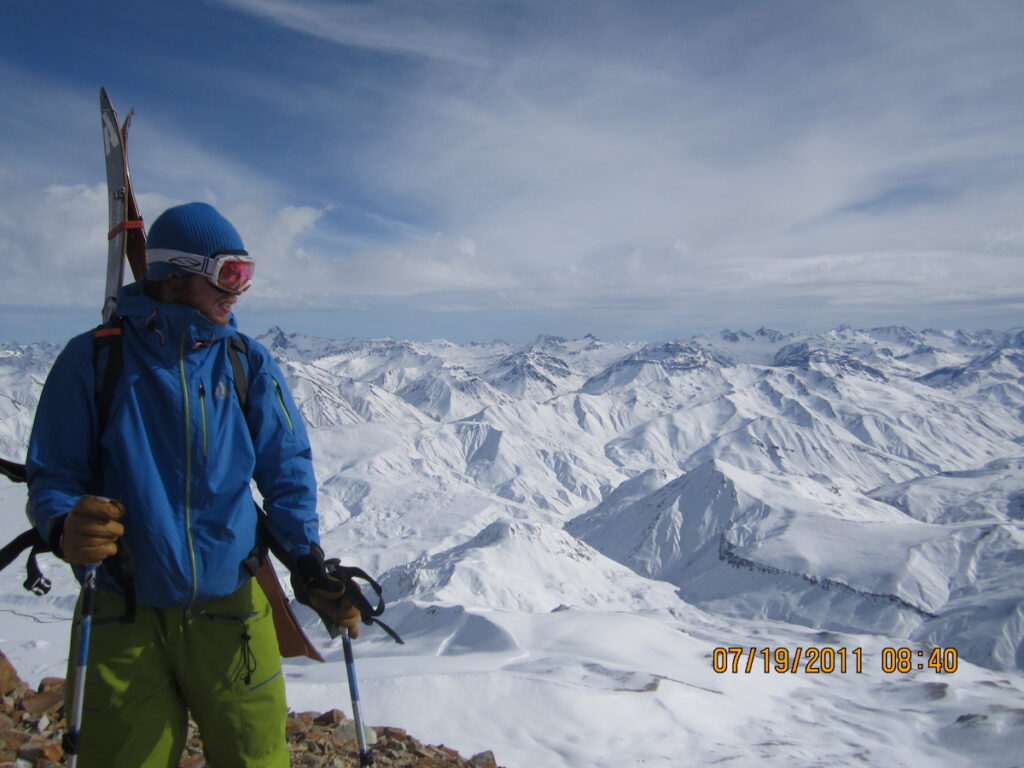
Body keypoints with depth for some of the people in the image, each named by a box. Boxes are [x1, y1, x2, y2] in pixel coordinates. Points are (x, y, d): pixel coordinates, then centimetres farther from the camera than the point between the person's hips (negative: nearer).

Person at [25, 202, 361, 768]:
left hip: (232, 613, 2)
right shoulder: (94, 359, -7)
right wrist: (65, 527, -24)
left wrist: (306, 562, -13)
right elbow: (52, 474, -2)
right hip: (127, 618, -1)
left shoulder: (249, 364, -1)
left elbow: (287, 470, 0)